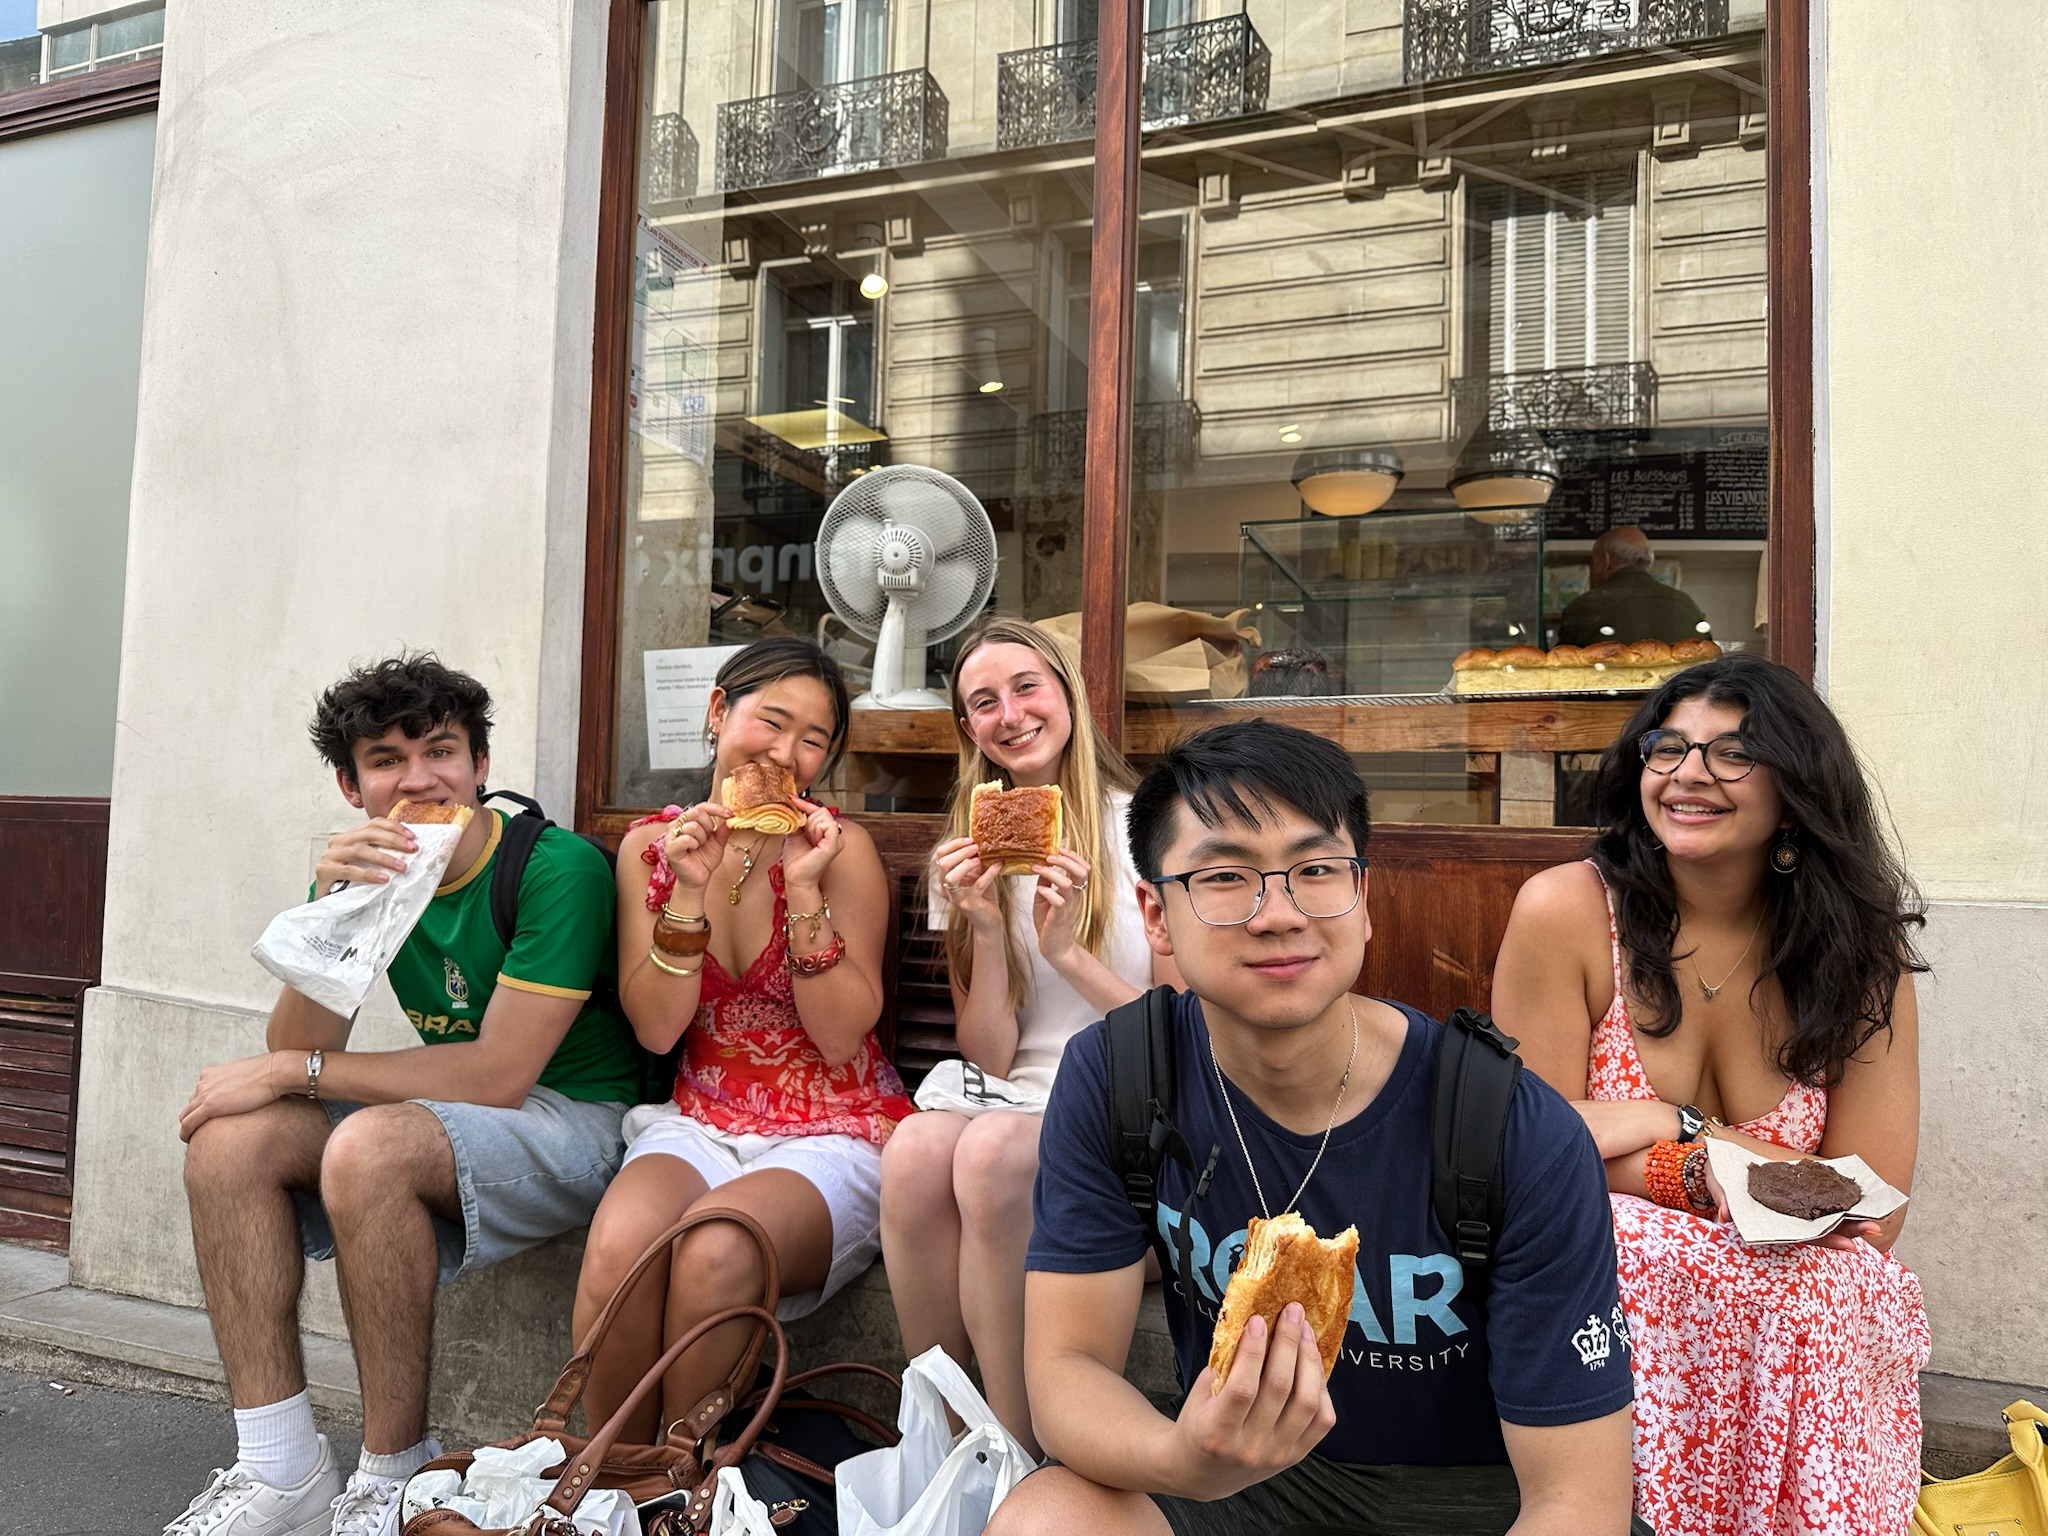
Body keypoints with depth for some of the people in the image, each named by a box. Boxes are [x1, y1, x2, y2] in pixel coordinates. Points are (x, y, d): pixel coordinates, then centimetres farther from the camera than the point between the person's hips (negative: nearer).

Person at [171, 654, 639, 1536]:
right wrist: (334, 913, -23)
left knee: (367, 1146, -31)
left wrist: (297, 1071, -14)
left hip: (572, 1123, -7)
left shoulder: (557, 869, -19)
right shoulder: (363, 868, 1)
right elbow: (295, 1048, -6)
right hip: (444, 1116, 7)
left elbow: (499, 1075, -21)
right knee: (229, 1135, -12)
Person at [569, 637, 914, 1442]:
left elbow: (841, 1038, -8)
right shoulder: (650, 844, 6)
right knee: (619, 1241, -31)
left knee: (713, 1248, -33)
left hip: (831, 1135, -2)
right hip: (699, 1124, 3)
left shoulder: (841, 850, -4)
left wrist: (805, 891, -18)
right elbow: (655, 1028, 0)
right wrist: (690, 894, -13)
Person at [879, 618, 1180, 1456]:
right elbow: (988, 1058, 2)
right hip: (1009, 1096, 3)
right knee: (915, 1153, -29)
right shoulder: (968, 855, 8)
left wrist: (1069, 953, -18)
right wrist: (987, 932, -14)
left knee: (990, 1152, -32)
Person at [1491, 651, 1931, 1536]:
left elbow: (1871, 1214, -6)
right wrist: (1741, 1170, -13)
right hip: (1597, 1287, -2)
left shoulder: (1861, 948, -2)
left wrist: (1677, 1131, -16)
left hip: (1813, 1314, 3)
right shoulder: (1567, 912, -12)